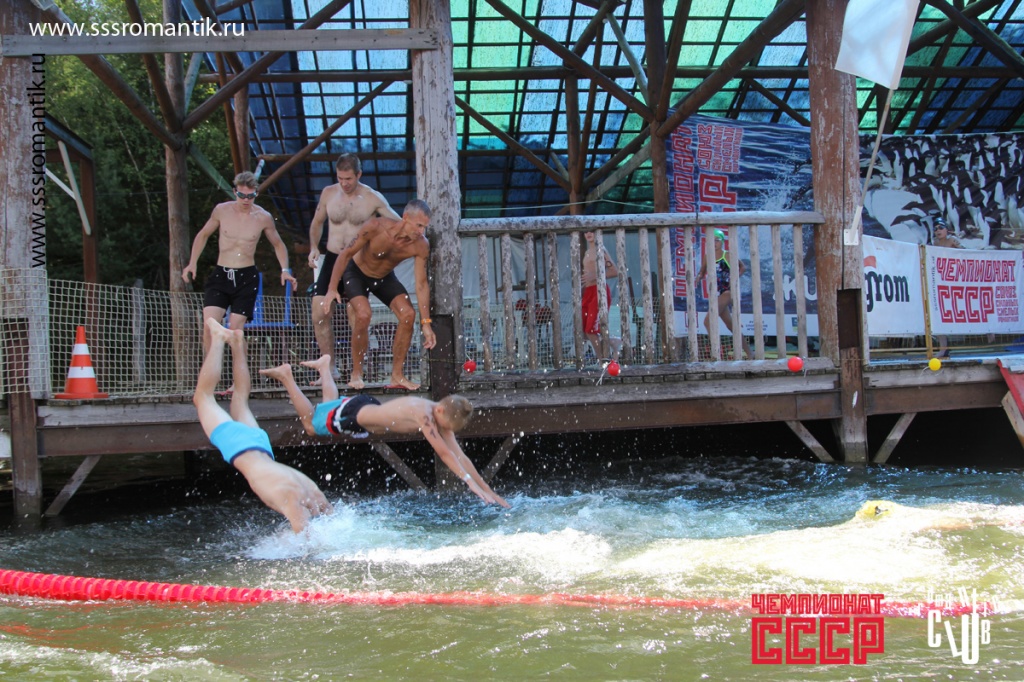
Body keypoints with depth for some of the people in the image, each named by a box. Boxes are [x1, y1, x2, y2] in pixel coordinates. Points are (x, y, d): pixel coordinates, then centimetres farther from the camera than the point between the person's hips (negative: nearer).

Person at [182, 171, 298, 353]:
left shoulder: (263, 218, -1)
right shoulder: (222, 210, 0)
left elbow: (278, 244, 15)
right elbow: (203, 235, 16)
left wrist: (285, 270, 2)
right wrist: (192, 263, 8)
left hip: (247, 278, -1)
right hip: (220, 275, 1)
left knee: (236, 330, -6)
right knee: (209, 326, -15)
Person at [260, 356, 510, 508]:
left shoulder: (444, 416, -17)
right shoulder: (423, 414, -40)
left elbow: (459, 455, -16)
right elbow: (444, 453, -45)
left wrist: (488, 490, -19)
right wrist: (472, 483, -49)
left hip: (369, 408, 7)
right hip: (351, 414, -7)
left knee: (330, 406, 36)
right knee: (311, 424, 18)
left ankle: (325, 366, 54)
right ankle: (285, 375, 29)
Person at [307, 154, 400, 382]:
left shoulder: (373, 199, -5)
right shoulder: (328, 193, 4)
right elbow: (317, 222, 18)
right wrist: (314, 247, 4)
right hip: (332, 260, 3)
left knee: (356, 317, -9)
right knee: (320, 314, -4)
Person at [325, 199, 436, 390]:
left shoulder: (421, 246, -25)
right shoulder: (375, 227, -34)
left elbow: (421, 284, -18)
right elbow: (346, 254, -21)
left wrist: (426, 323, -19)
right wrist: (332, 288, -21)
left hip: (385, 278, 4)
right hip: (356, 273, -4)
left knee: (408, 314, -14)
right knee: (363, 315, -26)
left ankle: (397, 375, -1)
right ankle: (356, 375, -10)